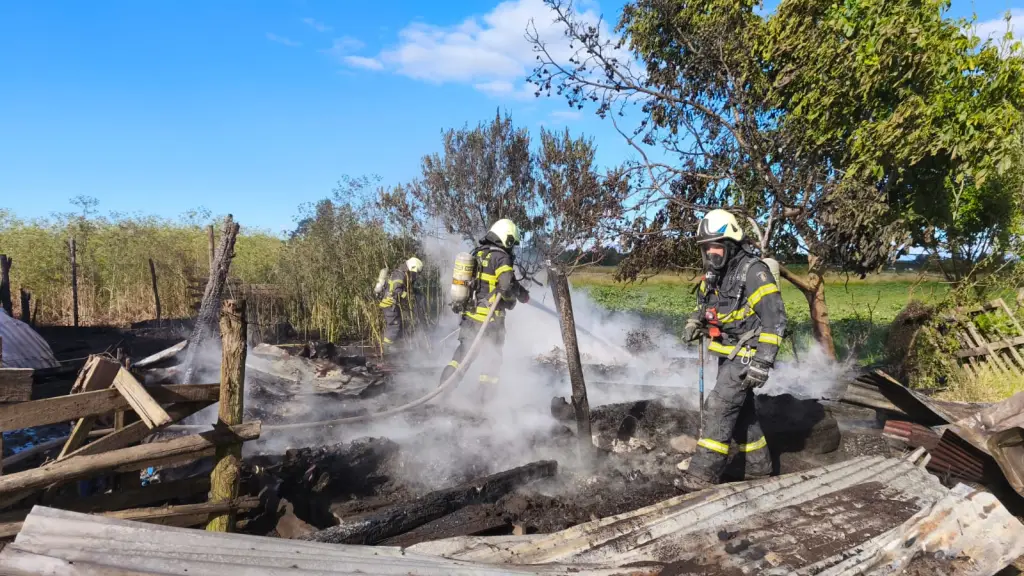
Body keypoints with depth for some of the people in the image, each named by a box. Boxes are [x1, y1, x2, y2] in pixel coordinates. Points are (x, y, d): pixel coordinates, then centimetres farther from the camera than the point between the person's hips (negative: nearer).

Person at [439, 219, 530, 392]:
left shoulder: (477, 254, 11)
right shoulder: (501, 257, -13)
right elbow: (508, 285, -25)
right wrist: (523, 295, -5)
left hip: (469, 313, 7)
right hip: (489, 318, -7)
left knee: (464, 350, 18)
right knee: (492, 358, 8)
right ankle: (485, 396, 14)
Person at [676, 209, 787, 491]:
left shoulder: (753, 272, -20)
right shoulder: (713, 274, 6)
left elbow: (775, 319, -22)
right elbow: (705, 305, 24)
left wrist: (762, 362, -25)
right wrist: (695, 322, 2)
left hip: (746, 355, -9)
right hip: (728, 354, 9)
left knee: (719, 407, -12)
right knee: (741, 410, 17)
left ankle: (703, 473, -5)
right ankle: (759, 465, 33)